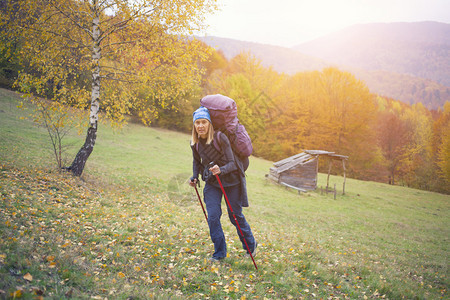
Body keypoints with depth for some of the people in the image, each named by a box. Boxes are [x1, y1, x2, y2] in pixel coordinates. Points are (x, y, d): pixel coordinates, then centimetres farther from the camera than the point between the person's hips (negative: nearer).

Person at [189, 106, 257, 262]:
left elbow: (232, 163, -22)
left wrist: (221, 170, -41)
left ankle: (251, 245, 32)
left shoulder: (220, 138, -22)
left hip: (230, 180, -4)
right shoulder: (195, 143, -6)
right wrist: (194, 177, 0)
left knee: (235, 216, 7)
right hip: (211, 182, 4)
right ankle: (219, 253, 10)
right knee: (213, 216, -7)